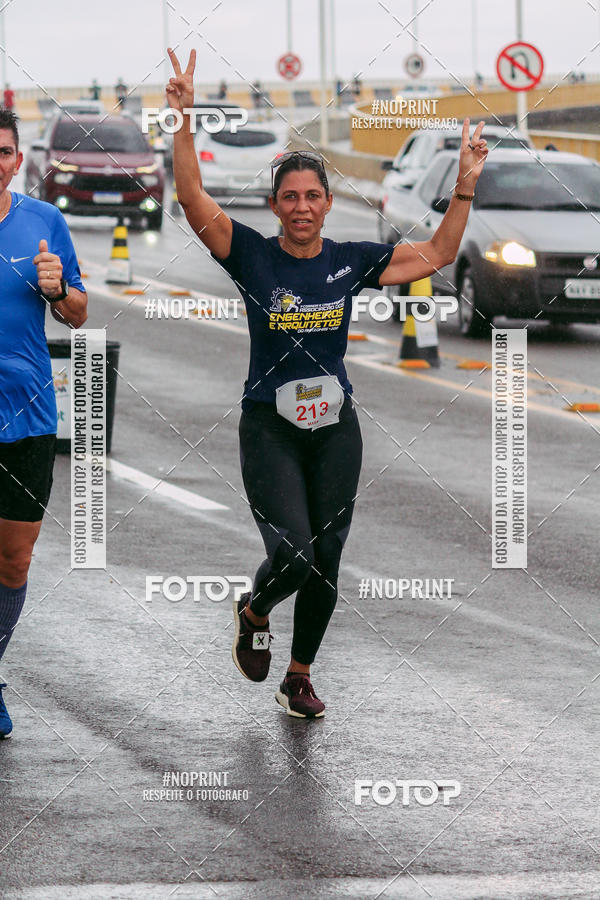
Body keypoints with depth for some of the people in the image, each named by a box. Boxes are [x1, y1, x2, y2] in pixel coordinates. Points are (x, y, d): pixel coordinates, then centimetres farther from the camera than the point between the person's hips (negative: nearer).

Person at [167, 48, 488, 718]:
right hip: (270, 428, -3)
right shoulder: (253, 256, -6)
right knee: (292, 554, -17)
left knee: (326, 561, 6)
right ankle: (253, 614, 18)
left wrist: (465, 187, 1)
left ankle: (299, 680, 24)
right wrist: (184, 121, -28)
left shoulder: (351, 261, 3)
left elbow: (436, 255, 10)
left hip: (335, 427, 3)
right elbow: (193, 200, -18)